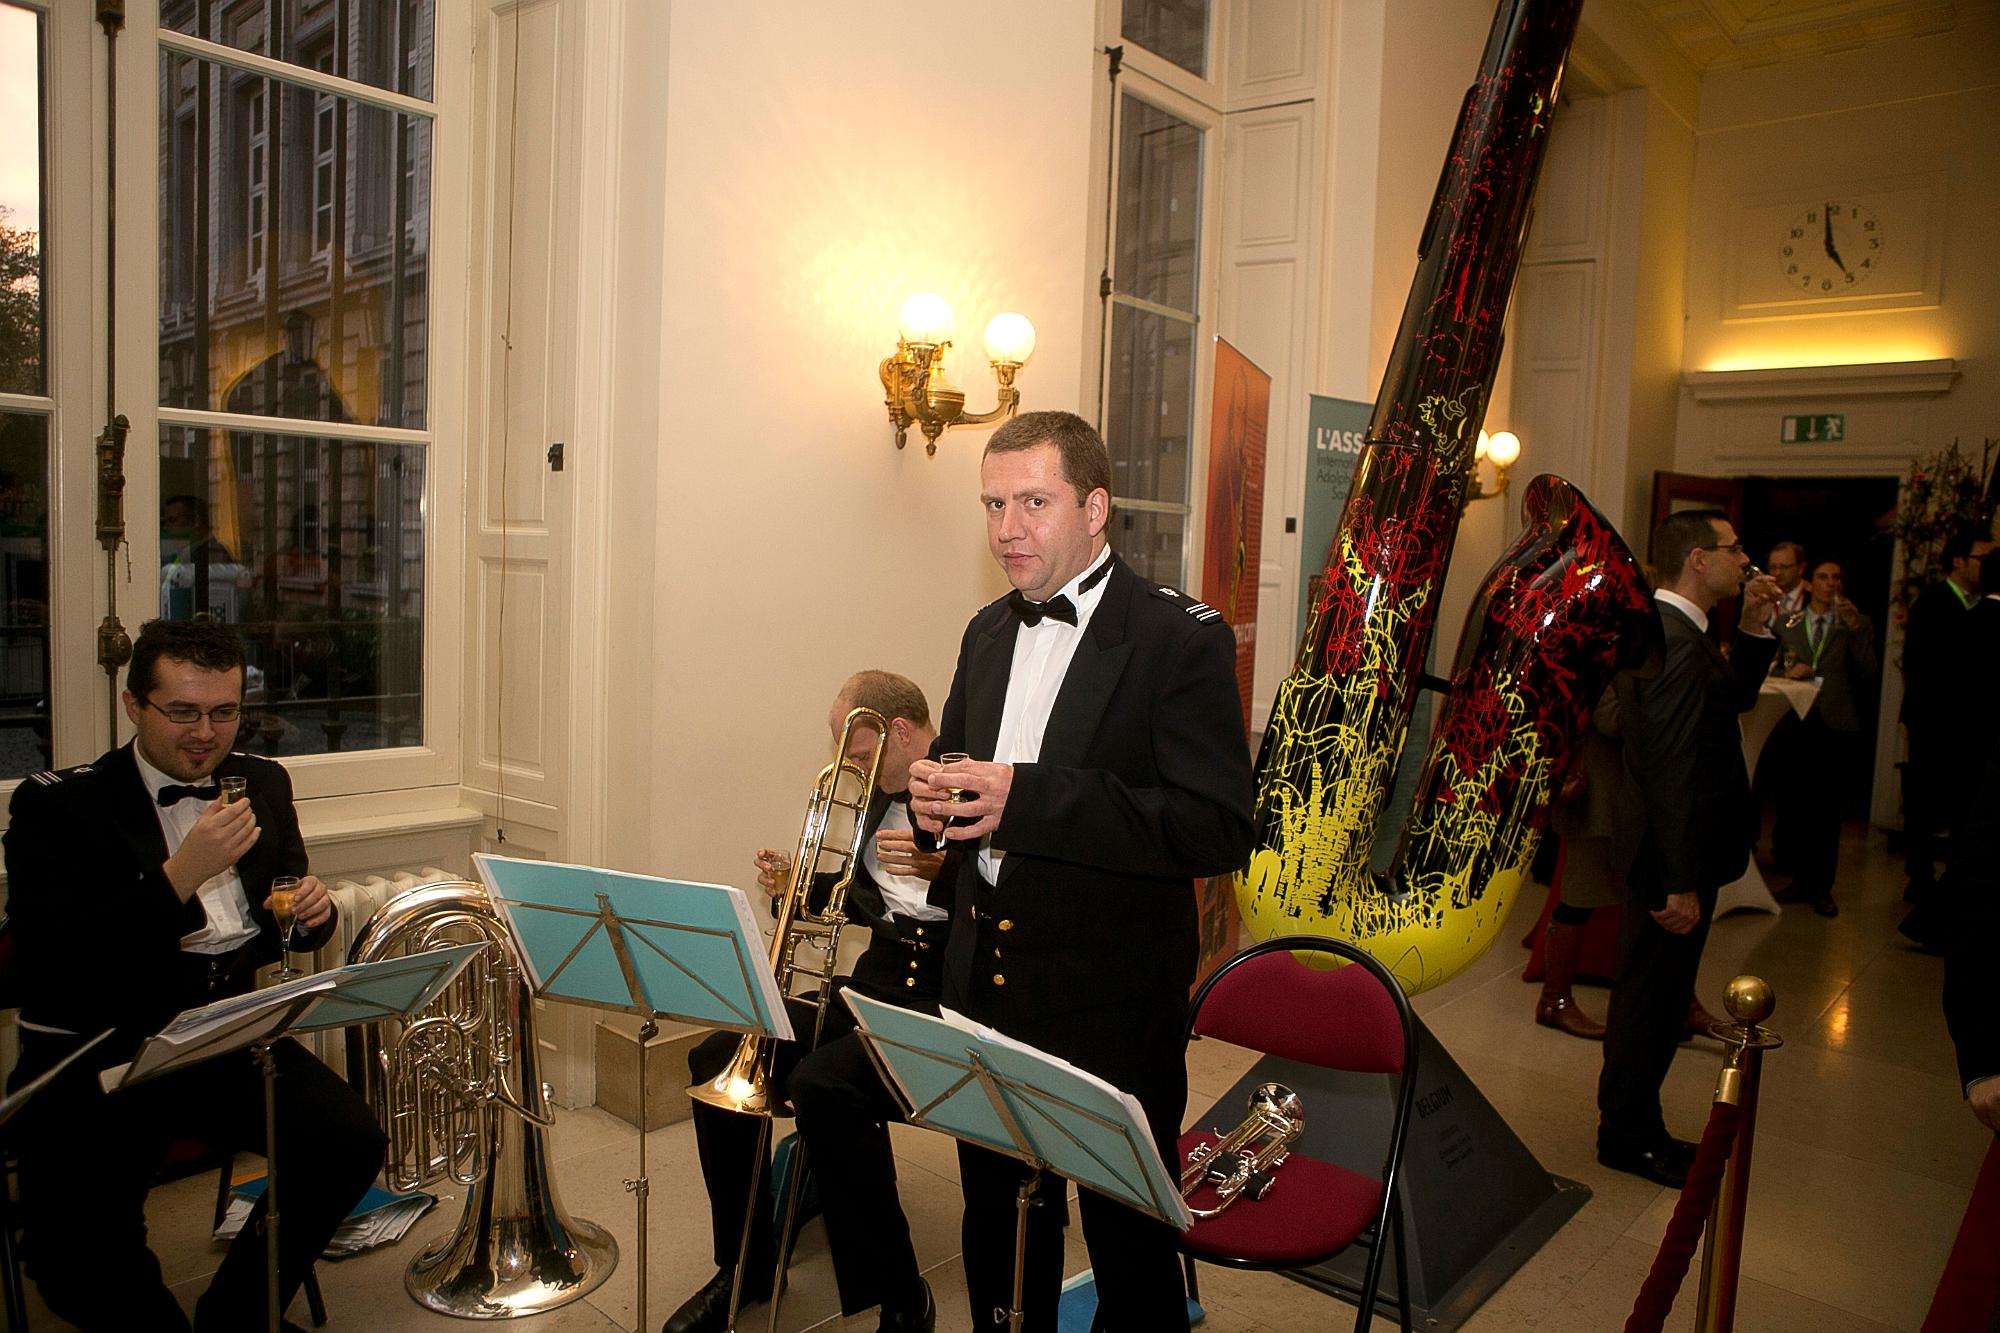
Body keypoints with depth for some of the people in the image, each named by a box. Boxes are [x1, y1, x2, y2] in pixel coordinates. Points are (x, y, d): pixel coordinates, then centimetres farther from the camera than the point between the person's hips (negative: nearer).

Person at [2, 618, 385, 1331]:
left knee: (353, 1140, -18)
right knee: (79, 1260, -25)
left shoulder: (263, 783, 10)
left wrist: (311, 912, -5)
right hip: (93, 1056, -4)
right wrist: (182, 874, -25)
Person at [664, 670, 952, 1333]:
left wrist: (940, 872, -33)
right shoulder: (884, 795, 14)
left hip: (942, 1003, -9)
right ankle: (744, 1265, 13)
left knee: (822, 1085, -32)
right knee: (716, 1057, -4)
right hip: (872, 989, 9)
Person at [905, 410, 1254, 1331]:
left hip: (1111, 1004, -6)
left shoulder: (1182, 639, -13)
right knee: (997, 1229, 22)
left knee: (1129, 1247, 11)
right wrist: (933, 795, -6)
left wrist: (1024, 796, -29)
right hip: (986, 981, 6)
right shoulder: (988, 633, 9)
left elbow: (1221, 830, -22)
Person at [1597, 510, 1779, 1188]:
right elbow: (1674, 771, -27)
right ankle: (1629, 1136, 20)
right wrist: (1681, 883, -25)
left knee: (1653, 997, 20)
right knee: (1652, 998, 4)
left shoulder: (1664, 627, 9)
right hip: (1673, 856, -11)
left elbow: (1734, 696, 22)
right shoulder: (1676, 642, -24)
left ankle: (1632, 1123, 34)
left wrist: (1753, 630, 8)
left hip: (1672, 851, 11)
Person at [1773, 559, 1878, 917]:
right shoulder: (1787, 624, 12)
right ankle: (1800, 876, 17)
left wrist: (1855, 630, -15)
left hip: (1838, 728, -1)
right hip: (1797, 723, 2)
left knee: (1828, 810, 2)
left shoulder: (1858, 625, 7)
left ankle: (1822, 886, 11)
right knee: (1799, 805, 5)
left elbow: (1867, 675, -5)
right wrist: (1788, 671, -10)